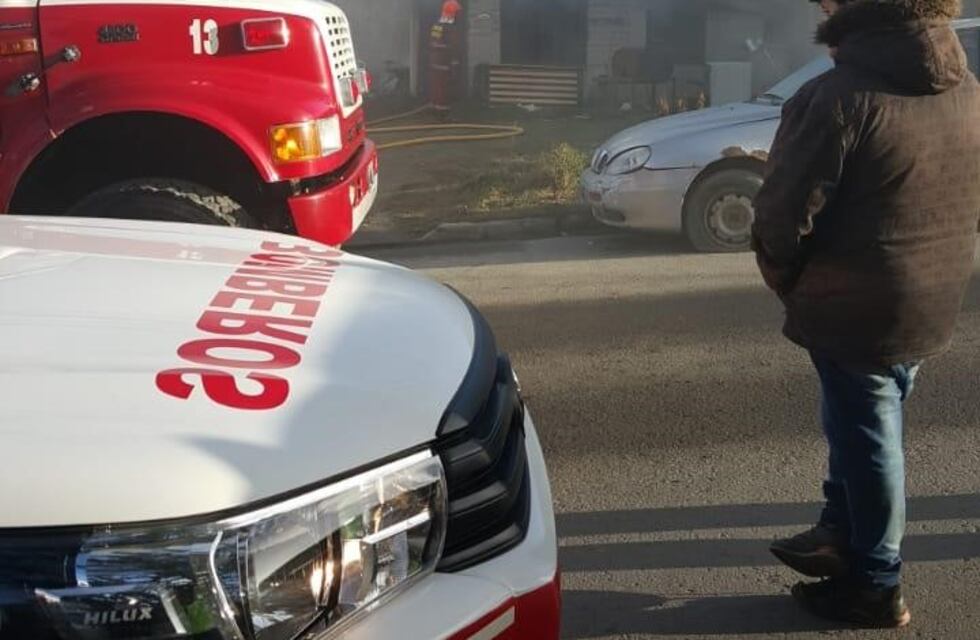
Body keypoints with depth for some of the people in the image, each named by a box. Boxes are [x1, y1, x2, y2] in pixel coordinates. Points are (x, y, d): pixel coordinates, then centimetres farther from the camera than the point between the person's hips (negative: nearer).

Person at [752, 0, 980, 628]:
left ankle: (876, 585, 21)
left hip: (854, 307, -7)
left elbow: (786, 217, -18)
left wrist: (786, 282, 0)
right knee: (863, 426, 23)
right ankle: (842, 535, 38)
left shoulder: (840, 95, -21)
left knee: (865, 439, 7)